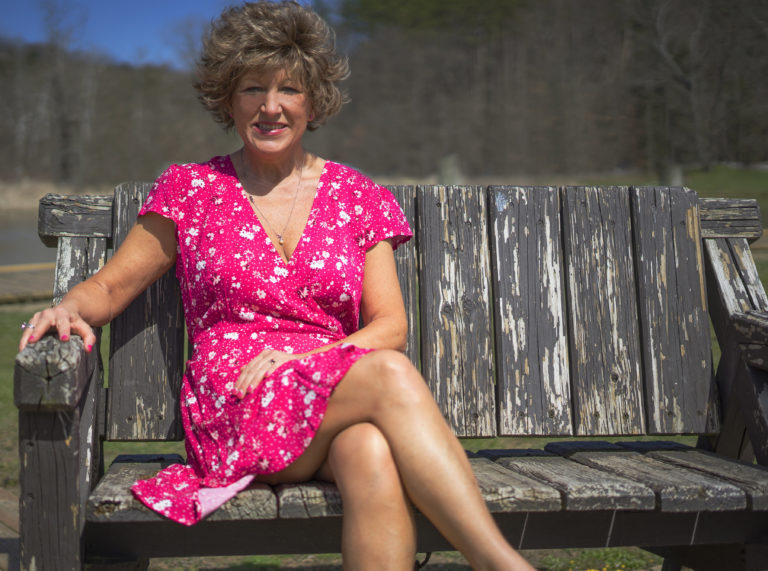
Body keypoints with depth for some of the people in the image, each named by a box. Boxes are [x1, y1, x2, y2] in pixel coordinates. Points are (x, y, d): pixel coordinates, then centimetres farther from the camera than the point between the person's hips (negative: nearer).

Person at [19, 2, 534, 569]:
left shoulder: (359, 198, 14)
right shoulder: (190, 190, 12)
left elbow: (391, 326, 8)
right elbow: (110, 287, 15)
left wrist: (309, 354, -10)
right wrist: (71, 308, -9)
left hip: (342, 405, 2)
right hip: (233, 410, -2)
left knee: (374, 457, -38)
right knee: (392, 375, -33)